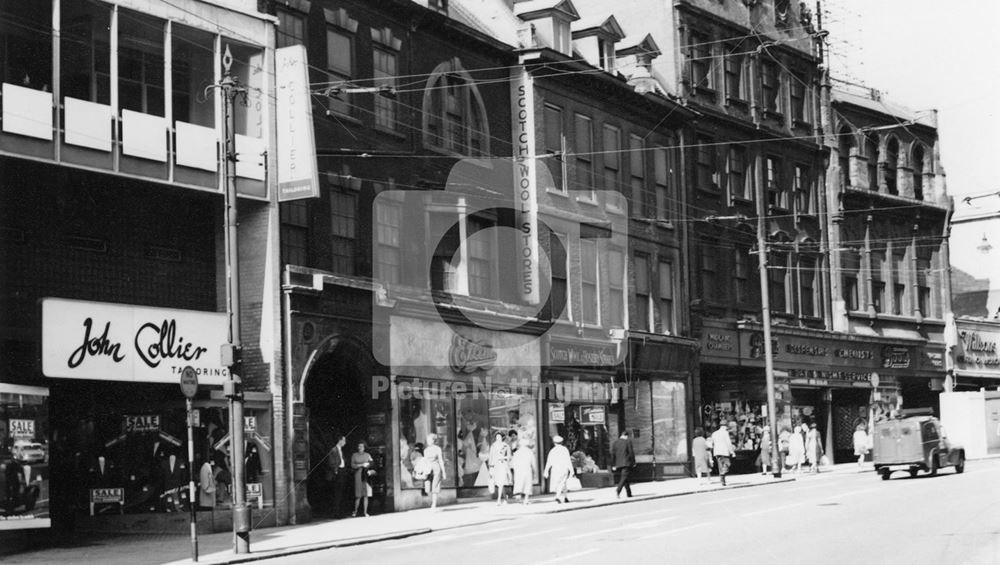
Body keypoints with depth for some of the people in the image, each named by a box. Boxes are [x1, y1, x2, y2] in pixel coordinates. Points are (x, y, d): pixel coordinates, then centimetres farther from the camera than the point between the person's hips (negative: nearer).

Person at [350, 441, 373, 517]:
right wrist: (361, 465, -13)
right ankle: (355, 510, 15)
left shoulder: (367, 455, 11)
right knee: (358, 495, -2)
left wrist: (370, 470, -11)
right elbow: (352, 465, -2)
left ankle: (365, 512, 0)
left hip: (366, 476, 1)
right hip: (358, 476, -1)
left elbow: (372, 465, 8)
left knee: (366, 495, -3)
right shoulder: (354, 455, 6)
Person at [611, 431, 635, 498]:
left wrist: (613, 465, 7)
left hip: (618, 464, 5)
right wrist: (633, 462, 2)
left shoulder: (615, 443, 9)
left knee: (624, 478, 15)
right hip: (626, 462, -5)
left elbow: (612, 454, 5)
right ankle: (618, 490, -34)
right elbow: (631, 453, -6)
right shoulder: (628, 441, -3)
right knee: (624, 477, -11)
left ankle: (629, 494, 18)